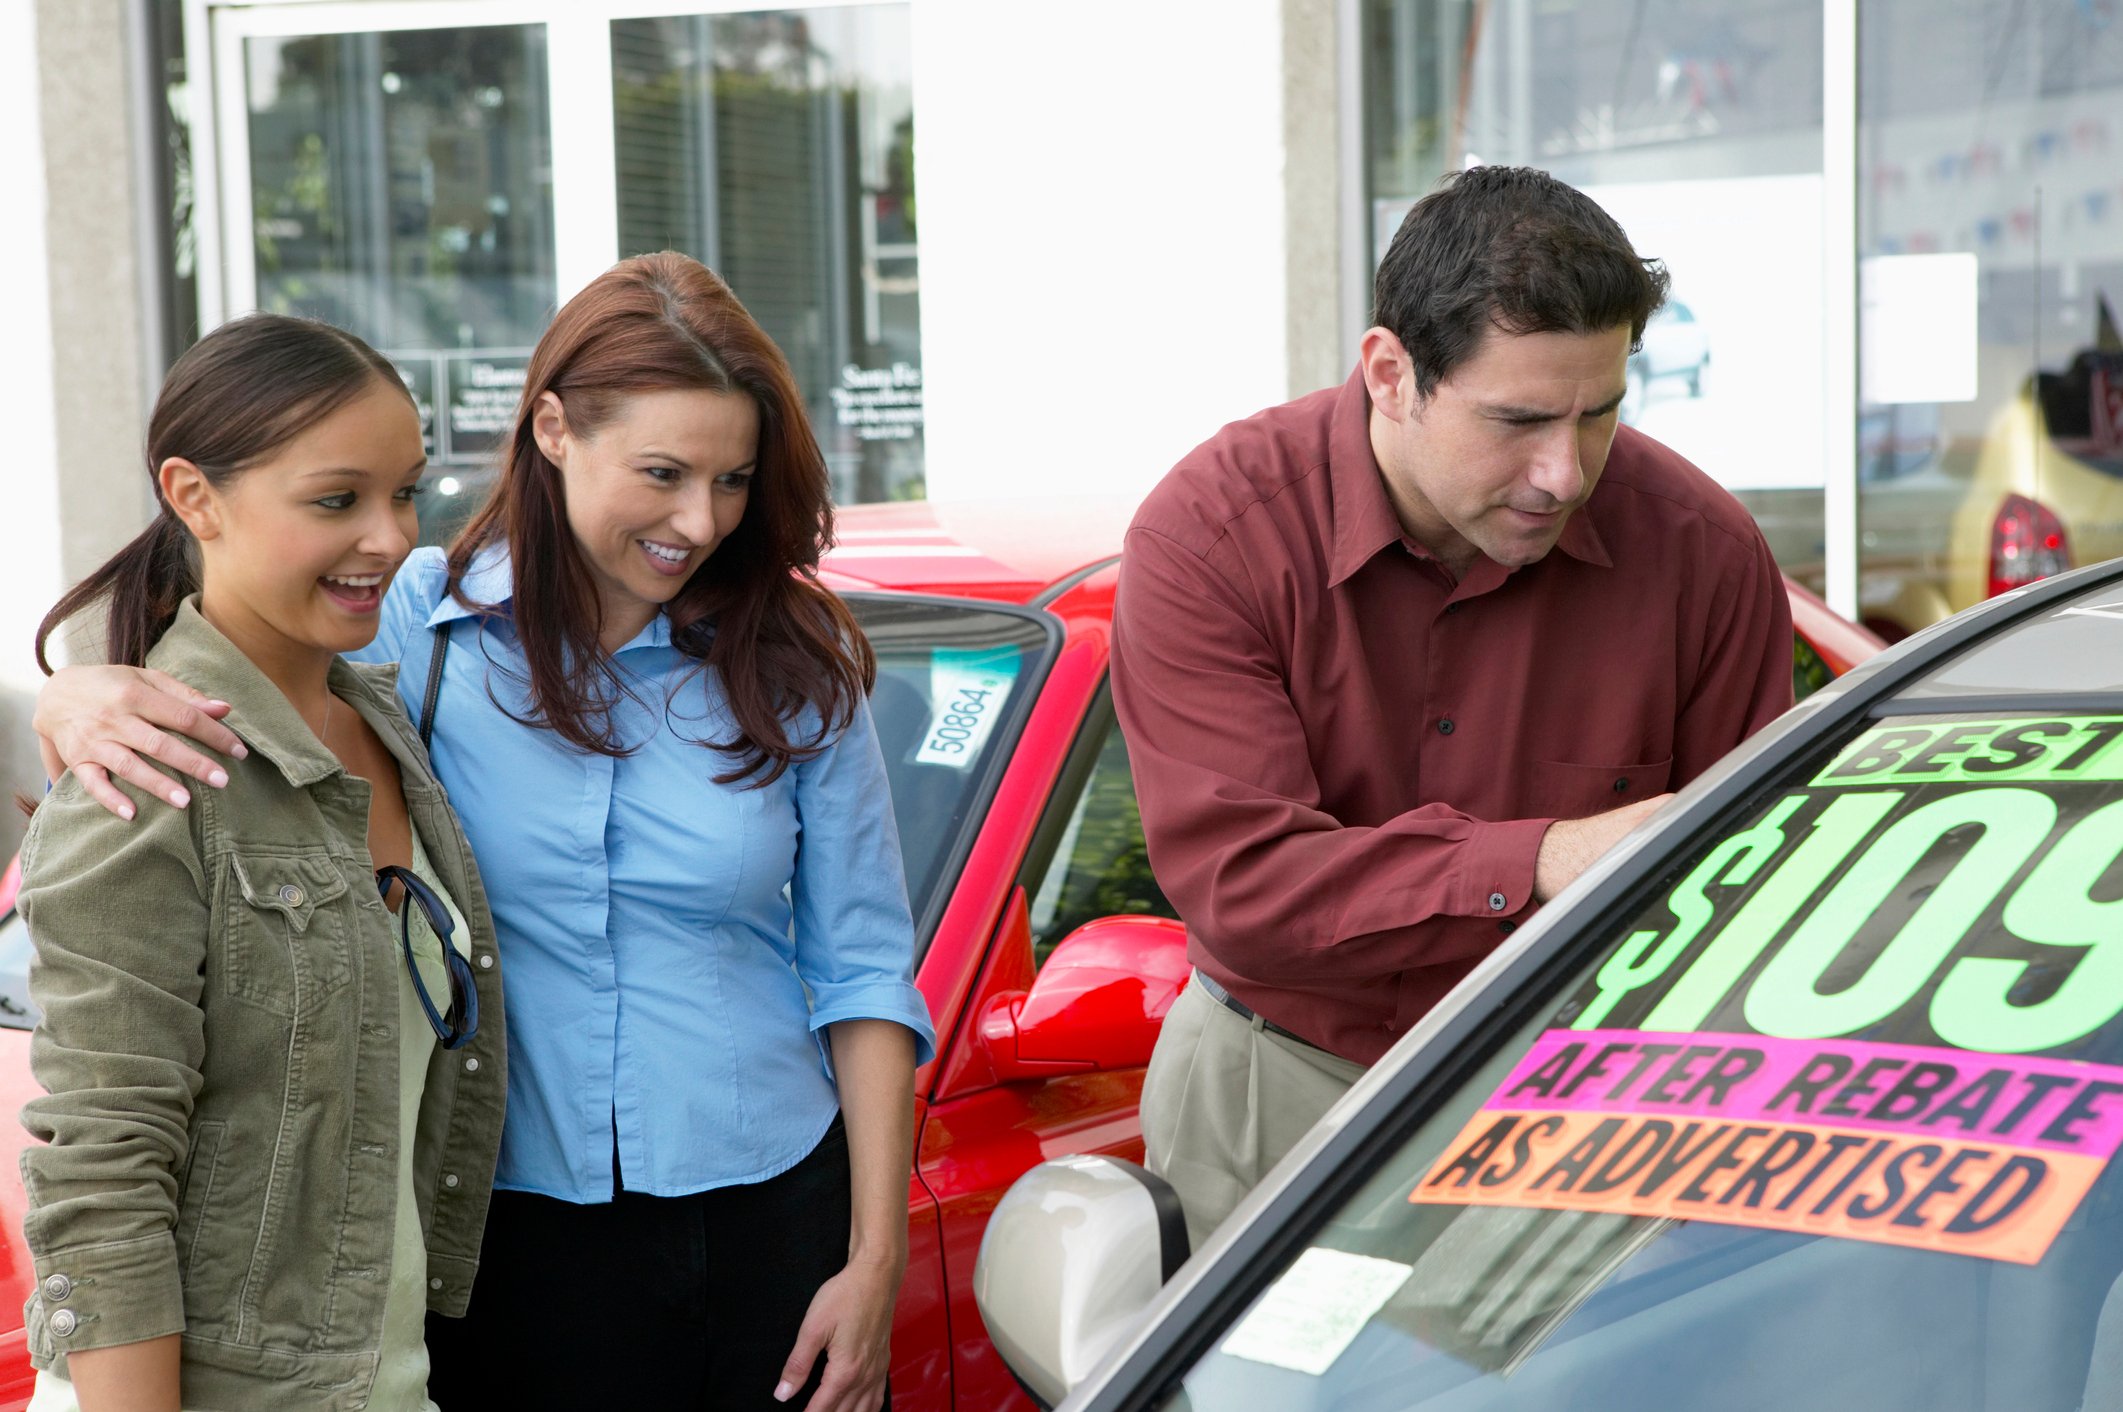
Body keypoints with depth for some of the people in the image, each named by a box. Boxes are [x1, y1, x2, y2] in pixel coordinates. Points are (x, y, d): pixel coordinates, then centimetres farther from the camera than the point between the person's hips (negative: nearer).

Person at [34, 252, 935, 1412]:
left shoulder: (794, 665, -1)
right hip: (512, 1227, -1)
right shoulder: (417, 627, -5)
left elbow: (861, 967, 1)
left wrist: (875, 1258, -2)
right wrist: (87, 708, -31)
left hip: (771, 1218, 1)